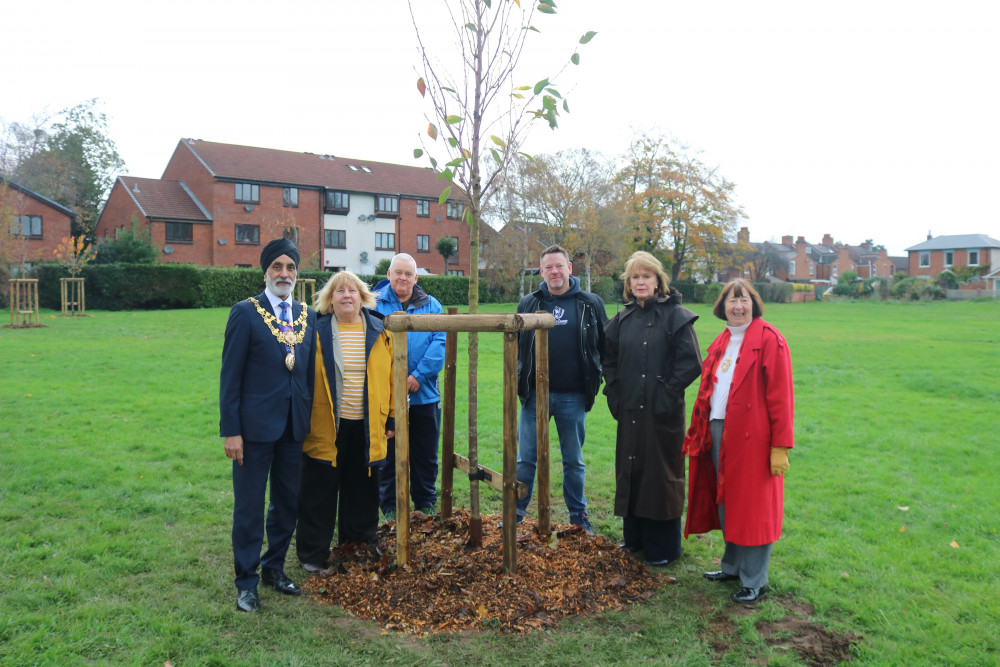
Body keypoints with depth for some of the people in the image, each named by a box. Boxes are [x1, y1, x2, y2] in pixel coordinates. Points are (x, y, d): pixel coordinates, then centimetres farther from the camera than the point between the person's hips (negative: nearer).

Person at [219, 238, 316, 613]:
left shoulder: (308, 315, 7)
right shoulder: (245, 313, -7)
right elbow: (230, 376, -8)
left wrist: (310, 420, 8)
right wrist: (230, 430, -12)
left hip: (294, 426, 5)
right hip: (255, 425, -5)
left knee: (287, 502, 15)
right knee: (249, 507, 5)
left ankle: (274, 568, 33)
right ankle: (246, 582, 20)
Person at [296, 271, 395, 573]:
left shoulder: (379, 332, 4)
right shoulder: (317, 332, -2)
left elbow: (391, 377, 7)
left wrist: (392, 417, 4)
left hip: (367, 427, 2)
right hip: (326, 427, -2)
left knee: (362, 490, 14)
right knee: (319, 492, 7)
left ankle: (359, 544, 32)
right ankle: (313, 553, 21)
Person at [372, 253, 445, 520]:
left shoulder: (431, 306, 6)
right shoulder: (374, 305, 0)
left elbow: (440, 343, -5)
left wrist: (418, 376, -16)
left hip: (424, 395, 2)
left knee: (425, 456, 12)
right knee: (389, 455, 9)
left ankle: (426, 505, 27)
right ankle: (390, 509, 22)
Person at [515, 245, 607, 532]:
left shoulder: (590, 304, 1)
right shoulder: (529, 304, 5)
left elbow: (605, 347, 6)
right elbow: (516, 346, 12)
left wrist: (596, 380, 1)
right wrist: (518, 382, 4)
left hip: (573, 397, -1)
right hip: (535, 394, 1)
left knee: (574, 461, 12)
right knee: (525, 459, 7)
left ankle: (578, 516, 26)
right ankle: (516, 514, 20)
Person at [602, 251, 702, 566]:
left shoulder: (675, 315, -7)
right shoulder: (623, 319, 9)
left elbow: (691, 362, -12)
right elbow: (609, 357, 19)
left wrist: (668, 393, -13)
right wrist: (614, 391, 8)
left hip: (663, 413, -5)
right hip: (630, 411, 6)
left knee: (661, 475, 3)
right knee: (630, 471, 13)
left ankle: (663, 546, 17)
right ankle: (635, 537, 30)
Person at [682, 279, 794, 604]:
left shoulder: (769, 339, -8)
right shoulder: (720, 343, 13)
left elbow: (780, 395, -12)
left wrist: (780, 445, -15)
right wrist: (702, 429, 10)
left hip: (752, 436, -7)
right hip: (718, 431, 7)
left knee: (752, 506, 3)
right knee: (725, 501, 15)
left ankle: (755, 581, 15)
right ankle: (733, 566, 31)